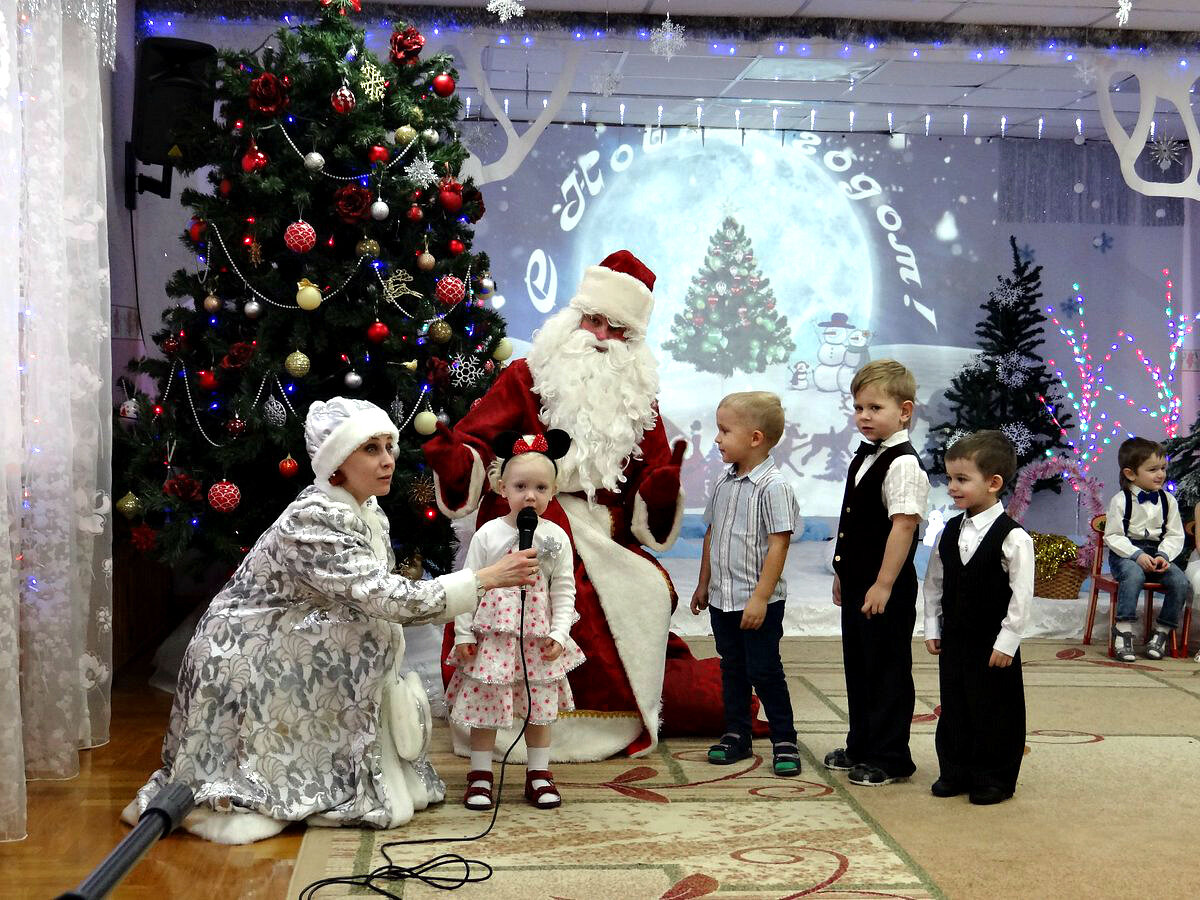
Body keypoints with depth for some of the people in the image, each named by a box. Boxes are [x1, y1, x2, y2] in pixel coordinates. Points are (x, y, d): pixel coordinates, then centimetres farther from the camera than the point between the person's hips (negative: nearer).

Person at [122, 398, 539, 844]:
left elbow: (377, 600, 8)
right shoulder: (312, 520, -27)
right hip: (244, 662, -8)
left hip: (290, 654, 8)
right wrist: (487, 577, -30)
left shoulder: (371, 514, 0)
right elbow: (388, 599, -32)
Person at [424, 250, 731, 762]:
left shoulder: (638, 397, 15)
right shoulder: (528, 378, 6)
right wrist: (451, 457, -23)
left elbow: (648, 507, 12)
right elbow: (477, 443, -2)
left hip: (604, 542, 4)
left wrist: (664, 485, -10)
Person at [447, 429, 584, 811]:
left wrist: (558, 634, -6)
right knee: (483, 707, 5)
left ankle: (538, 776, 24)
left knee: (540, 708, 10)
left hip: (538, 640, 1)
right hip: (492, 636, -1)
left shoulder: (556, 537, -1)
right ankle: (480, 777, 18)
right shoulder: (488, 534, -5)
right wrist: (463, 633, -4)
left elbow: (564, 591, 2)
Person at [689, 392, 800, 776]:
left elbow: (779, 544, -19)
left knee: (763, 671, 0)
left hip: (758, 601, -7)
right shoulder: (725, 482, 7)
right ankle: (736, 734, 28)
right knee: (731, 669, 16)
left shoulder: (772, 486, -17)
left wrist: (760, 597, -22)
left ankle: (784, 741, 13)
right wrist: (704, 584, 18)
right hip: (722, 599, 7)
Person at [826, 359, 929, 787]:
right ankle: (860, 746, 32)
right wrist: (843, 572, 19)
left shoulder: (903, 464, -18)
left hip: (885, 589, -9)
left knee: (887, 670, 2)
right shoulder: (864, 456, 11)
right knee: (858, 666, 18)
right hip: (856, 583, 9)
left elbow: (903, 526, -23)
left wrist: (883, 584, -23)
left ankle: (890, 757, 13)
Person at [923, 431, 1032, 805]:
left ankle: (994, 779, 17)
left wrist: (1007, 641, -15)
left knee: (995, 711, 4)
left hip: (993, 644, -6)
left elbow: (1021, 595, -14)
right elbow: (934, 582, 11)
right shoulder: (950, 532, 5)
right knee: (953, 708, 13)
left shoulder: (1013, 538, -15)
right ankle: (956, 772, 26)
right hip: (953, 638, 6)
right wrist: (932, 628, 8)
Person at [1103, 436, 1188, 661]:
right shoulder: (1120, 500, -6)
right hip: (1125, 553, -4)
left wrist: (1163, 555, -12)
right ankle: (1124, 630, -31)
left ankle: (1162, 631, -5)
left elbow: (1175, 535, 8)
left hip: (1157, 552, 4)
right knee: (1134, 575, -37)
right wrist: (1137, 555, -20)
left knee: (1181, 582, -20)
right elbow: (1112, 536, -8)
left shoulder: (1168, 500, 7)